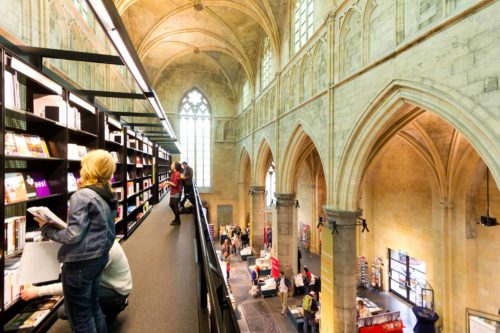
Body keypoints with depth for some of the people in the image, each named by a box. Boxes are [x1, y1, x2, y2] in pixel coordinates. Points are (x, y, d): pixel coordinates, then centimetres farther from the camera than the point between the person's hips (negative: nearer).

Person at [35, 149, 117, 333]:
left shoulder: (82, 196, -19)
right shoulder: (108, 196, 4)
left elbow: (73, 235, -22)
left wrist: (47, 229, -5)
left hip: (80, 262, -8)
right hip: (99, 257, 8)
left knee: (80, 316, 11)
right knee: (92, 305, 25)